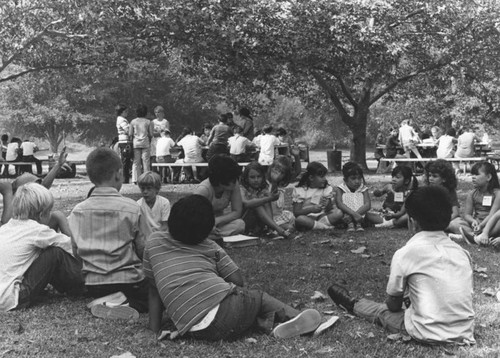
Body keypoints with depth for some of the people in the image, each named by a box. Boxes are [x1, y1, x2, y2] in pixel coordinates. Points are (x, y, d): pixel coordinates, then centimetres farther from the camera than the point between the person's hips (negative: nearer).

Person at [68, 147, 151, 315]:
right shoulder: (132, 208, -10)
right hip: (129, 283, -5)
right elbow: (146, 250, -6)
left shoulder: (77, 211, 0)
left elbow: (76, 252, 5)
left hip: (93, 286, 5)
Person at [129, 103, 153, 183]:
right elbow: (151, 134, -1)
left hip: (136, 144, 1)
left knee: (136, 162, 4)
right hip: (145, 143, -1)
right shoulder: (148, 122, 0)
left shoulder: (133, 122, 3)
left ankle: (136, 179, 2)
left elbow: (130, 134, 3)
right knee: (146, 162, 1)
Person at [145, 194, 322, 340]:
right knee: (258, 296, 28)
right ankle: (294, 317, 11)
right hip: (226, 307, -2)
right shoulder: (210, 247, 15)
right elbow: (238, 281, 13)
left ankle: (270, 324, 1)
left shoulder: (153, 242, 18)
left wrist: (155, 329, 24)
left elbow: (153, 288, 20)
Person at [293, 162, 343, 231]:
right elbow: (296, 212, -10)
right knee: (299, 219, -37)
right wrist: (311, 209, -25)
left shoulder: (327, 189, 5)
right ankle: (326, 227, -25)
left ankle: (311, 225, -26)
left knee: (339, 213, -24)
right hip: (307, 218, -3)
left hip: (322, 216, 3)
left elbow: (330, 210, 2)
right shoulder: (299, 190, -5)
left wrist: (328, 205, -22)